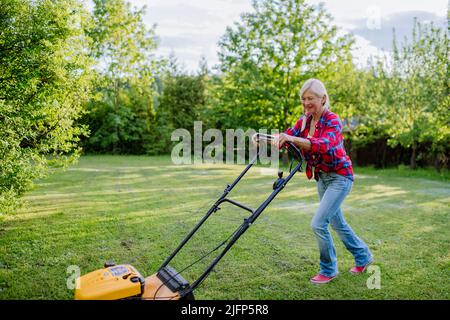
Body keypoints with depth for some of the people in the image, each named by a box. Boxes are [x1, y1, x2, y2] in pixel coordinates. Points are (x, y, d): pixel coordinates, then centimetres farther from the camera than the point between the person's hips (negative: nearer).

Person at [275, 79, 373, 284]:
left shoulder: (332, 121, -21)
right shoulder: (304, 120, 1)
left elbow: (324, 145, -40)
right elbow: (288, 136, -13)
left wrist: (293, 139, -53)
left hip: (340, 177, -8)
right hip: (321, 177, 8)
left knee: (318, 223, -13)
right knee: (336, 222, 19)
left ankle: (329, 270, 9)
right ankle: (363, 256, 41)